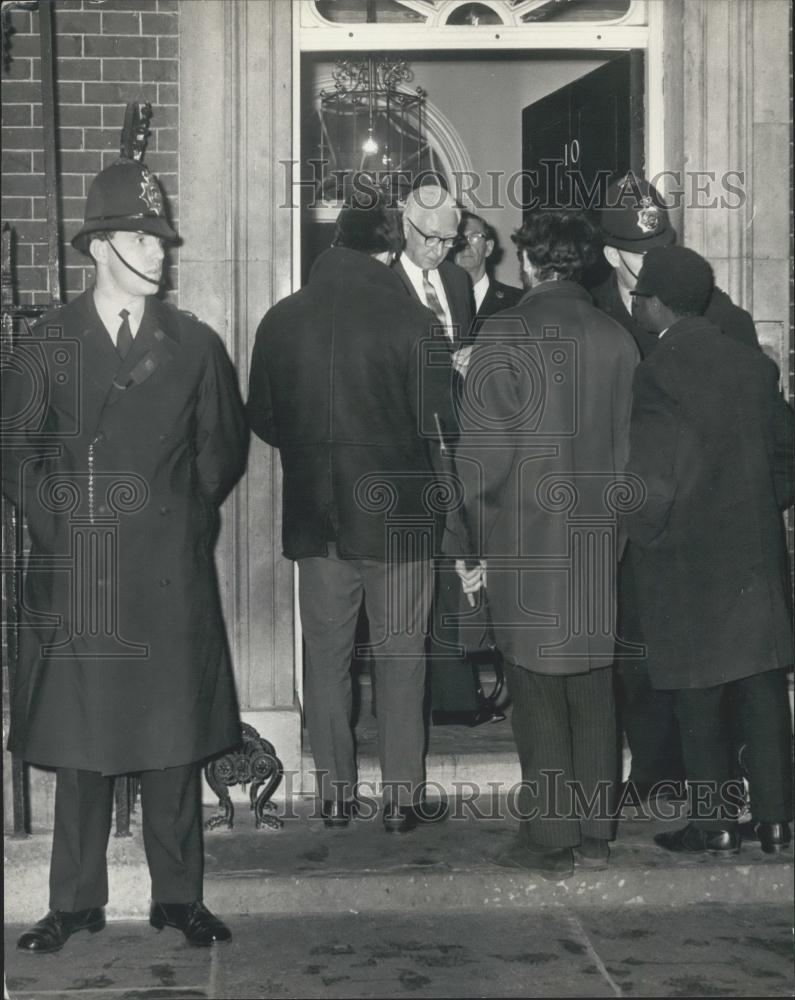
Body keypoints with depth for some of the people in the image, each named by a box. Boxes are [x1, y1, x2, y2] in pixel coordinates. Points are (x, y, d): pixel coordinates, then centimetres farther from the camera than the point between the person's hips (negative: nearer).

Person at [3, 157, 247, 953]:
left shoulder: (194, 345, 8)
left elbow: (224, 447, 14)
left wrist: (187, 512, 5)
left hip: (171, 572, 1)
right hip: (74, 571, -1)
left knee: (174, 738, 4)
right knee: (77, 739, 3)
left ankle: (178, 896, 14)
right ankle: (76, 901, 13)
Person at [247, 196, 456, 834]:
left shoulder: (282, 320, -2)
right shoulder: (413, 322, -12)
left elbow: (262, 419, 6)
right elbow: (439, 425, -10)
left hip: (314, 515, 3)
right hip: (399, 518, -2)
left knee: (326, 658, 12)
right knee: (401, 660, 8)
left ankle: (335, 793, 18)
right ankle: (402, 798, 12)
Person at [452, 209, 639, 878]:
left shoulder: (506, 334, -9)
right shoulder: (617, 338, 4)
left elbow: (484, 448, -10)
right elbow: (629, 445, 9)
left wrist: (470, 545, -4)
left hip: (525, 545, -4)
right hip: (599, 543, 4)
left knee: (539, 694, 2)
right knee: (594, 691, 11)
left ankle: (549, 842, 7)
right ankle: (594, 834, 20)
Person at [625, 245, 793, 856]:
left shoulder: (656, 374, -16)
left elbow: (653, 481, -17)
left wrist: (646, 535, 0)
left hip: (687, 559, -5)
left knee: (700, 701, 6)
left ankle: (717, 826, 13)